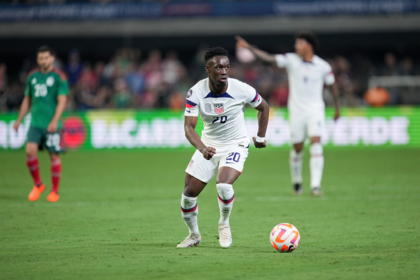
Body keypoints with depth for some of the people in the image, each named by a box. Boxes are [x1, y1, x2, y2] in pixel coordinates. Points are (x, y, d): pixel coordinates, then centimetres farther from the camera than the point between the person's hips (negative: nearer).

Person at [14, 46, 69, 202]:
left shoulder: (59, 77, -3)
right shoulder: (32, 76, 11)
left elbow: (62, 101, -9)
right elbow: (27, 100, 19)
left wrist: (54, 121, -19)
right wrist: (19, 121, 16)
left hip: (52, 124, -4)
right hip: (35, 123, 4)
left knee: (54, 156, 0)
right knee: (30, 151, -10)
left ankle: (55, 191, 12)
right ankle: (37, 185, 9)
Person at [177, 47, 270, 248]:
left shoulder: (242, 90, -19)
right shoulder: (196, 93, -19)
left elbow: (263, 107, 2)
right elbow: (189, 126, -23)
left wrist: (260, 137, 6)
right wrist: (202, 148, -41)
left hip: (236, 146, -2)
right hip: (209, 146, 3)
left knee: (223, 185, -28)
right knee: (189, 192, -1)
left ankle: (224, 224, 2)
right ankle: (194, 235, 27)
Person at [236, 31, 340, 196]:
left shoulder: (323, 67, -3)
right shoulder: (291, 60, -3)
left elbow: (332, 86, 10)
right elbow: (268, 58, -12)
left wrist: (337, 108, 17)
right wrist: (249, 48, -24)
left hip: (315, 110, -1)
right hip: (296, 111, 1)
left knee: (316, 143, -17)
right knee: (297, 148, 4)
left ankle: (315, 185, -20)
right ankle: (296, 181, 28)